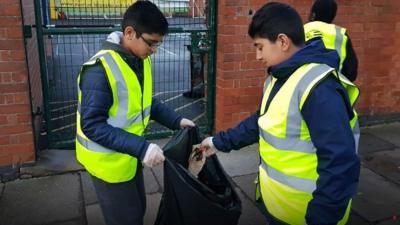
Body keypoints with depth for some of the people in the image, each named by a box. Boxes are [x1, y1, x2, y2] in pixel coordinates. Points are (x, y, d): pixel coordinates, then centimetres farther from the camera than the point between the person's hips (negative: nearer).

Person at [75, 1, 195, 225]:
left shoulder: (141, 60, -2)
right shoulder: (100, 69, -27)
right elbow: (92, 125, -28)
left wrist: (176, 120, -2)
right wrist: (140, 147, -35)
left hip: (129, 156, 8)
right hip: (109, 161, -7)